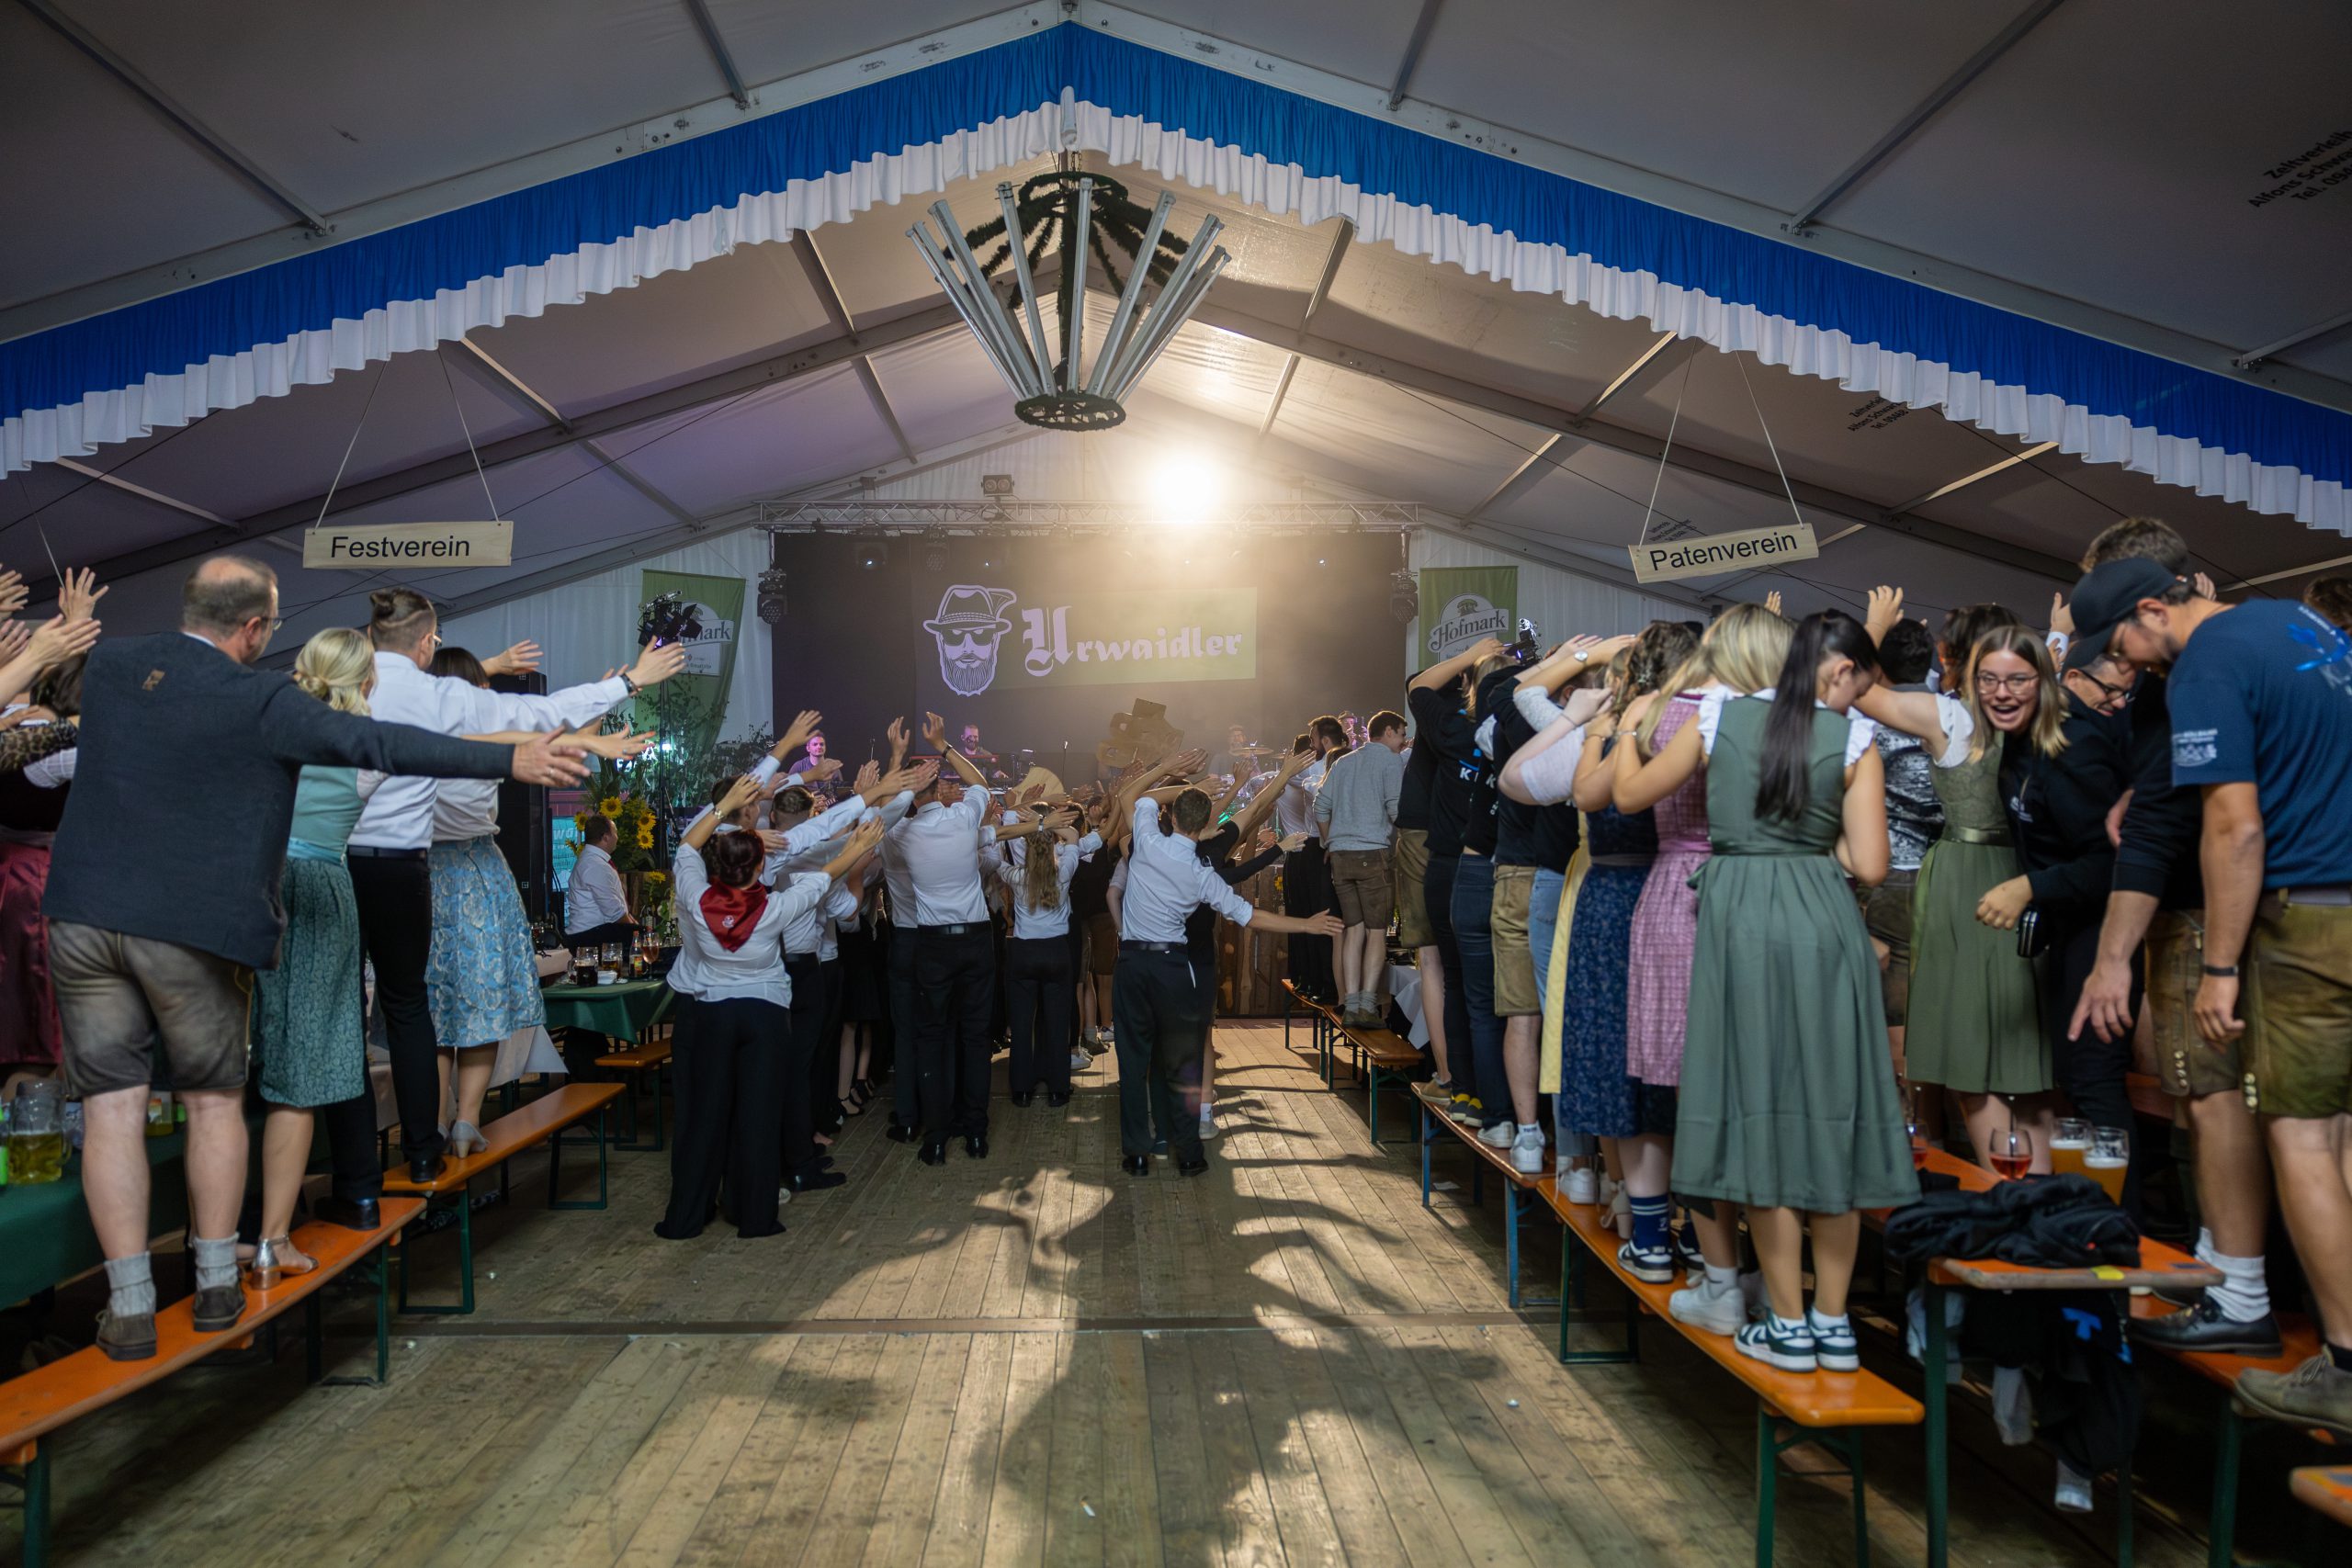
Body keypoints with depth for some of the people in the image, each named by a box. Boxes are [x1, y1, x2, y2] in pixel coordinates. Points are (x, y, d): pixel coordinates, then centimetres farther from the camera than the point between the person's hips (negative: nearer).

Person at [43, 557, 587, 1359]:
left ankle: (130, 1308, 9)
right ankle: (216, 1286, 20)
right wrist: (512, 761, -23)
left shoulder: (106, 664, 5)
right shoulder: (260, 700, -12)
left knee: (111, 1104, 6)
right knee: (214, 1100, 12)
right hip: (188, 930, -4)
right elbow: (380, 744, -21)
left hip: (84, 916, 4)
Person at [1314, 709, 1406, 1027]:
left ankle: (1351, 1005, 1)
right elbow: (1396, 808, -11)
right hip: (1374, 852, -6)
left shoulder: (1343, 763, 18)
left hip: (1340, 855, 6)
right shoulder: (1391, 761, 0)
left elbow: (1321, 807, 15)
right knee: (1377, 932, -2)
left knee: (1353, 929, 7)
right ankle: (1368, 1005, -10)